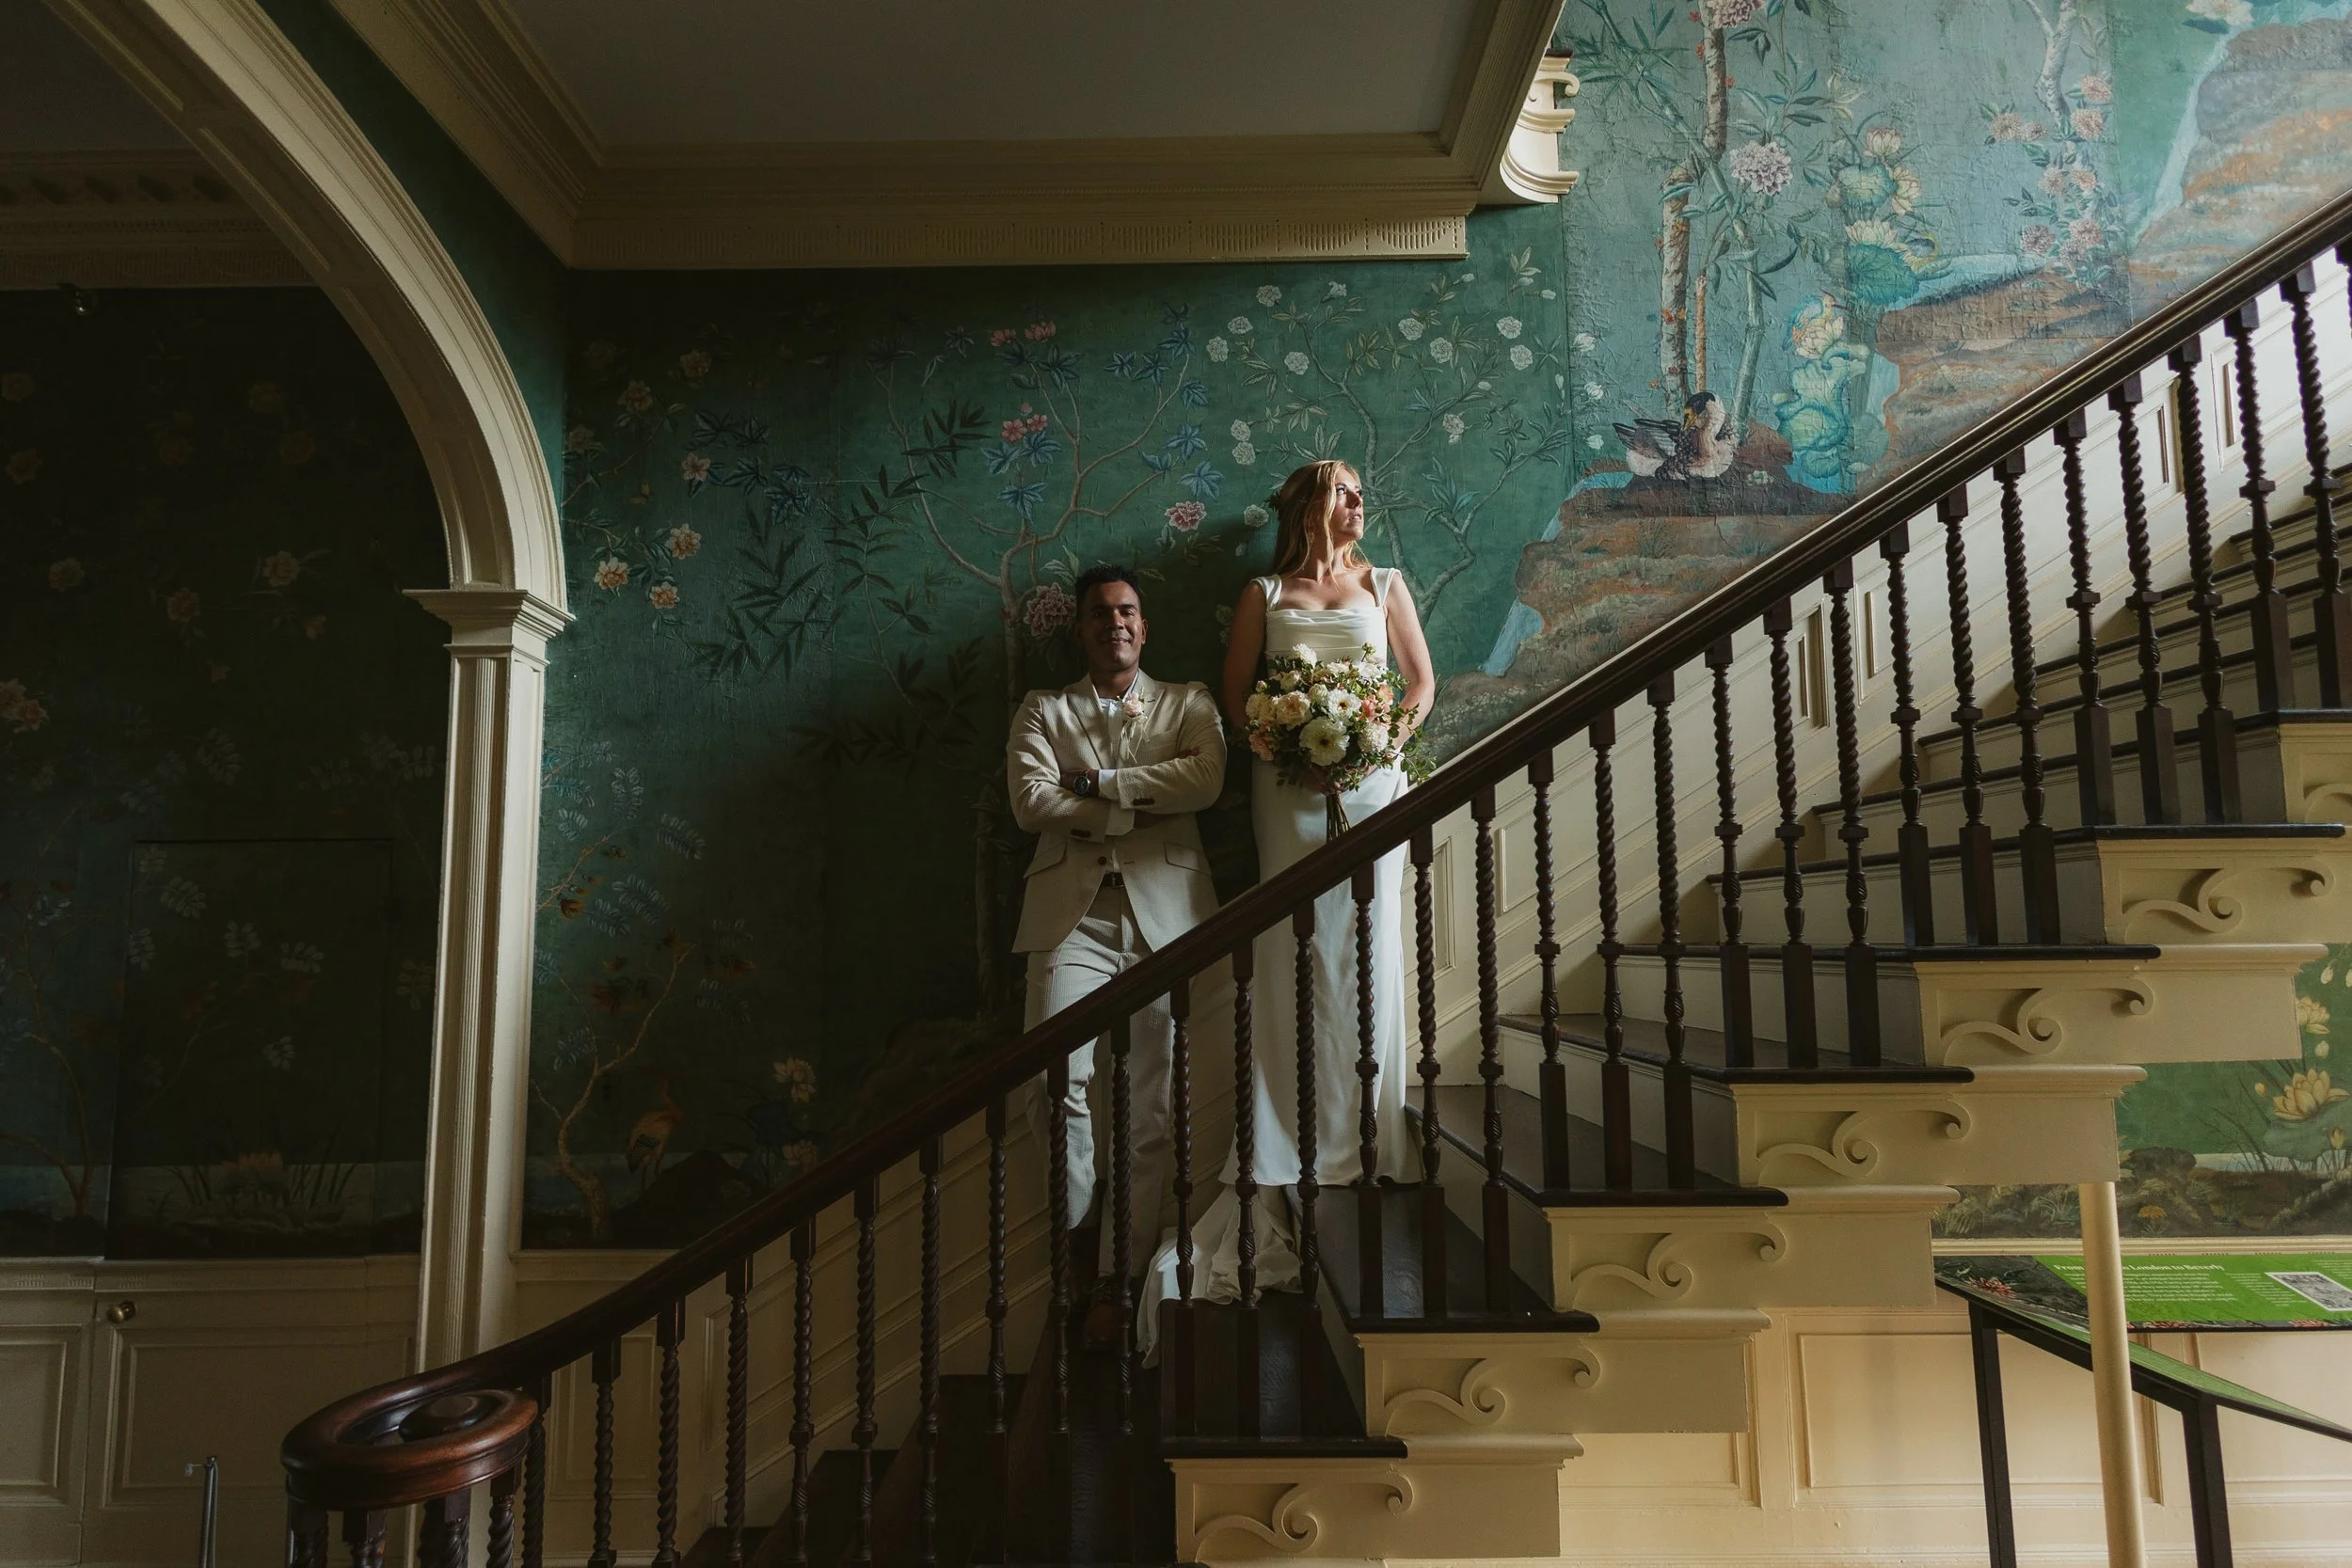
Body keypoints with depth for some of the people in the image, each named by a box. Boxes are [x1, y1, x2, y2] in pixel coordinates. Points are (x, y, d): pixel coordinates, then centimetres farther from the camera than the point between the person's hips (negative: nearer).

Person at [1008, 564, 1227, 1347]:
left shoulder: (1189, 703, 19)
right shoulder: (1044, 710, 18)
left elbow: (1205, 780, -3)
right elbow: (1031, 803, 0)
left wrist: (1101, 781, -3)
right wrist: (1141, 805, -3)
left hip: (1164, 910, 0)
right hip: (1073, 910, 0)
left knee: (1151, 1106, -1)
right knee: (1056, 1084, -15)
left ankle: (1121, 1276, 9)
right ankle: (1077, 1237, 10)